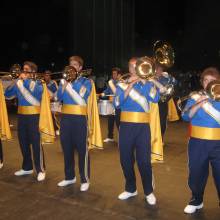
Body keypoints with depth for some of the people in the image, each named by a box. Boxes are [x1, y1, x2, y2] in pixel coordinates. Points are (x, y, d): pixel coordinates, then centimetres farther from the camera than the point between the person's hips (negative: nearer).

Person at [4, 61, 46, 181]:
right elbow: (7, 95, 6)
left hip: (33, 116, -6)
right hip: (21, 116, 6)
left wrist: (25, 80, -17)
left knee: (36, 144, -3)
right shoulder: (19, 82, 11)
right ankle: (27, 168, 26)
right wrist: (16, 81, -4)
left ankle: (41, 170, 5)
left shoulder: (37, 83, -4)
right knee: (23, 143, 13)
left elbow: (35, 92, -26)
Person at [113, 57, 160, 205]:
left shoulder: (147, 83, 7)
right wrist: (130, 85, -12)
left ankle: (149, 191, 16)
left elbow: (155, 98, -12)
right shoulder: (122, 84, 7)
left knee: (144, 160, -1)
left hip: (143, 126, -1)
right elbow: (117, 103, -9)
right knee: (126, 159, 9)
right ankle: (131, 189, 27)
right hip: (126, 125, 2)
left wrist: (144, 80, -15)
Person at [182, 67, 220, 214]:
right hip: (198, 142, 1)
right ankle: (196, 201, 33)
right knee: (196, 173, 12)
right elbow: (186, 116, -7)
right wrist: (199, 104, -20)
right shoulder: (195, 96, 5)